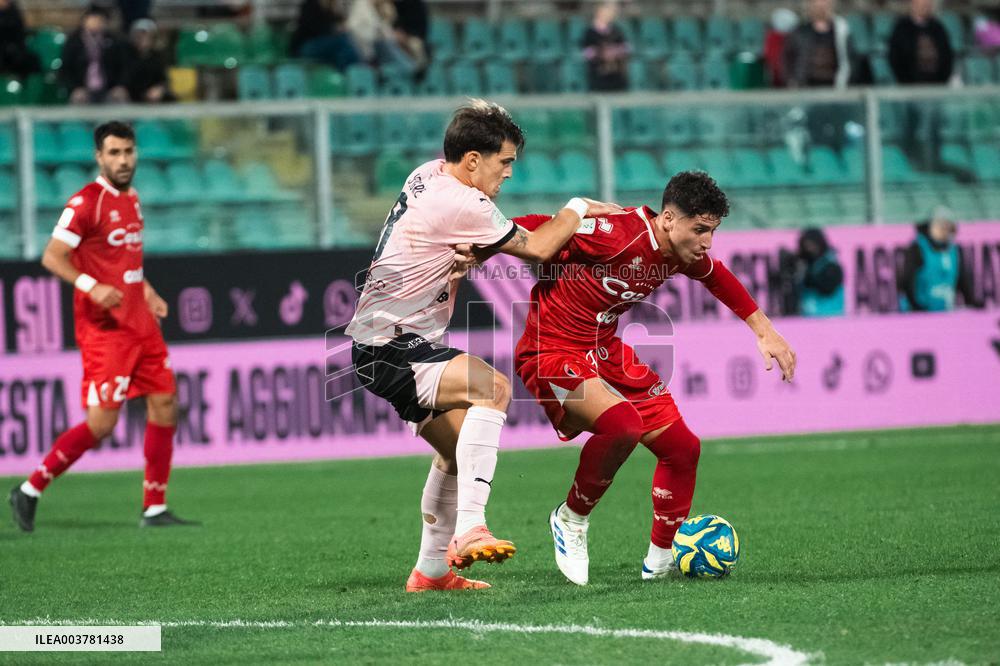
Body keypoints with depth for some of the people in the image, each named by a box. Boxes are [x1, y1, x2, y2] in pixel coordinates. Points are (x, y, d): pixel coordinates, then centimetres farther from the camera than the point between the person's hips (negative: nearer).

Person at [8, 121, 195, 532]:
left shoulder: (131, 199, 14)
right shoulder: (86, 202, -12)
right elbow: (52, 257, -17)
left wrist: (146, 290, 14)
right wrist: (91, 286, -31)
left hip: (140, 325, 8)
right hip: (104, 329, -8)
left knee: (165, 407, 4)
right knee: (101, 423, -11)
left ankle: (154, 509, 11)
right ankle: (30, 491, 2)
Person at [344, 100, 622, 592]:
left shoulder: (428, 174, 9)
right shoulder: (461, 205, -19)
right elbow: (537, 249, -8)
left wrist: (468, 254, 6)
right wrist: (577, 209, 9)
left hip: (384, 341, 11)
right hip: (388, 350, -11)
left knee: (458, 451, 17)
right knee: (492, 387, -30)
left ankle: (432, 570, 27)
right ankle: (468, 530, -37)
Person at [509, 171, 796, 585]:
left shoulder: (684, 256, -1)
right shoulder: (620, 235, -28)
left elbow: (718, 278, 22)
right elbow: (537, 232, -22)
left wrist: (764, 332, 25)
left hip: (605, 350, 9)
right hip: (551, 352, -9)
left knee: (681, 447, 7)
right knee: (623, 424, -33)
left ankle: (661, 559, 26)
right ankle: (571, 520, -8)